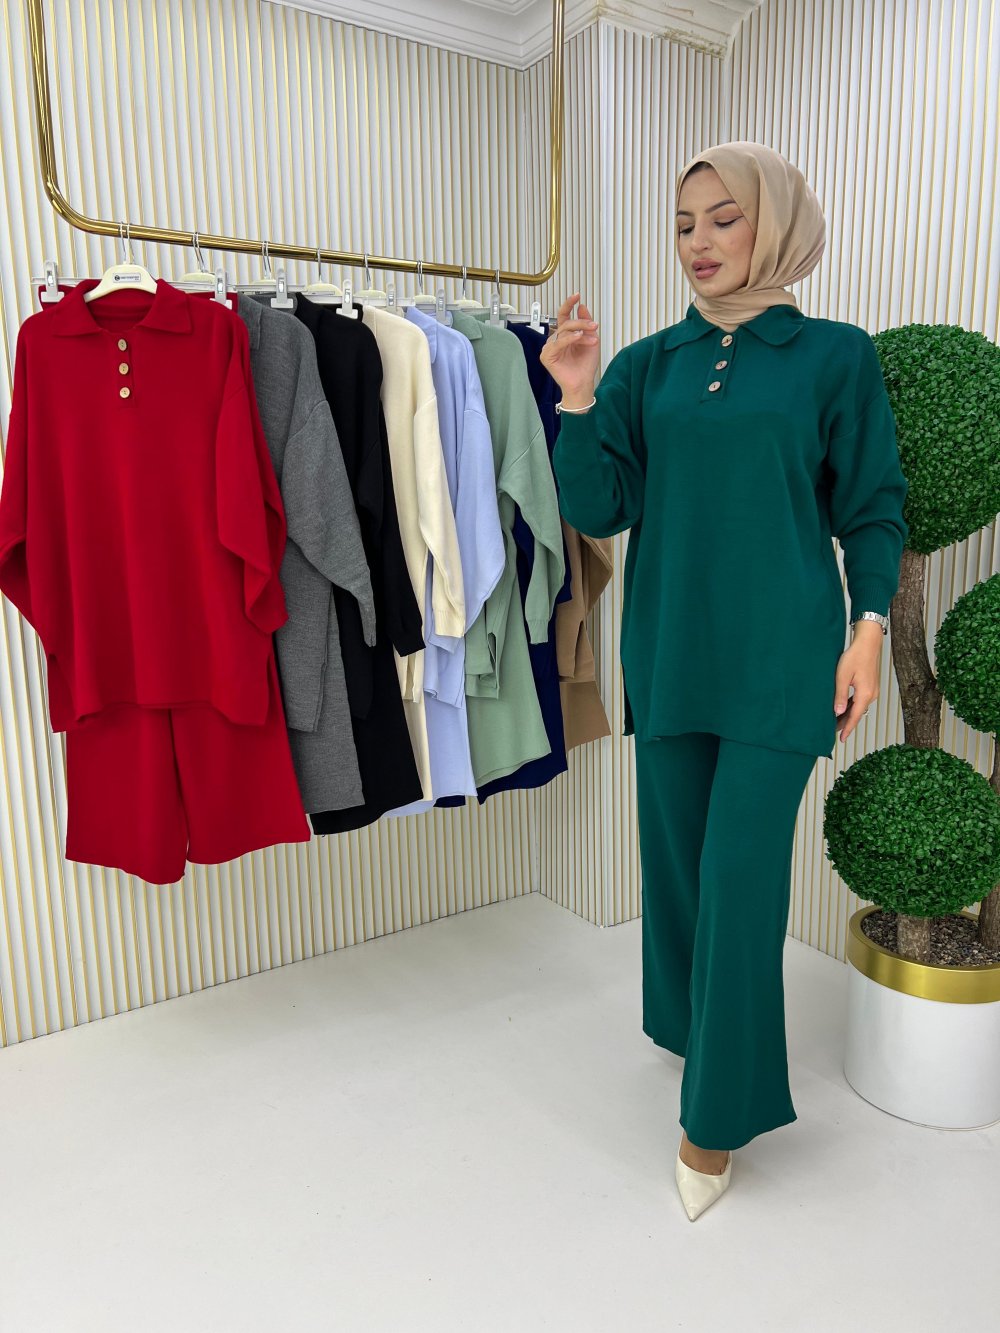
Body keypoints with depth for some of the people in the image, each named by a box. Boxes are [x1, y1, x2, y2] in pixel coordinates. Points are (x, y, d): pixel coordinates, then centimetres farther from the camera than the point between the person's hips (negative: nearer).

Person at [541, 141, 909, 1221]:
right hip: (669, 647, 4)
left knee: (741, 874, -2)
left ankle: (717, 1115, 15)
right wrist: (579, 401, -11)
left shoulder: (834, 356, 2)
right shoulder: (647, 365, 8)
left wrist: (870, 623, -6)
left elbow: (871, 508, 4)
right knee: (676, 856, 14)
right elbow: (596, 510, 1)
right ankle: (690, 1021, 40)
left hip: (778, 656, -3)